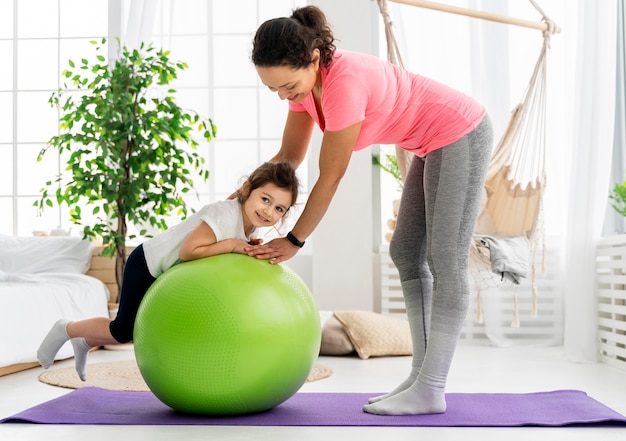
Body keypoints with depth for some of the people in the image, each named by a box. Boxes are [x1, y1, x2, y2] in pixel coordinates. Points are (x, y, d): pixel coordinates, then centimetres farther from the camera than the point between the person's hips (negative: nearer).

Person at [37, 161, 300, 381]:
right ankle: (66, 330, 19)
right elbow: (188, 251, -39)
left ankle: (85, 343, 42)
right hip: (146, 265, -9)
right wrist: (232, 244, -37)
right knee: (124, 330, -7)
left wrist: (248, 250, -20)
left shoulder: (252, 222, -8)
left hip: (168, 278, 9)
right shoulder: (225, 214, -35)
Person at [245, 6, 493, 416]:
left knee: (447, 260, -9)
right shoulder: (306, 77, -6)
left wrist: (294, 241, -12)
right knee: (406, 252, 7)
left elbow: (330, 178, -23)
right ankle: (422, 376, 11)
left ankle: (430, 390, -3)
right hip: (437, 141, 9)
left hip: (460, 134, -9)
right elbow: (290, 155, 5)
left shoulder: (344, 83, -32)